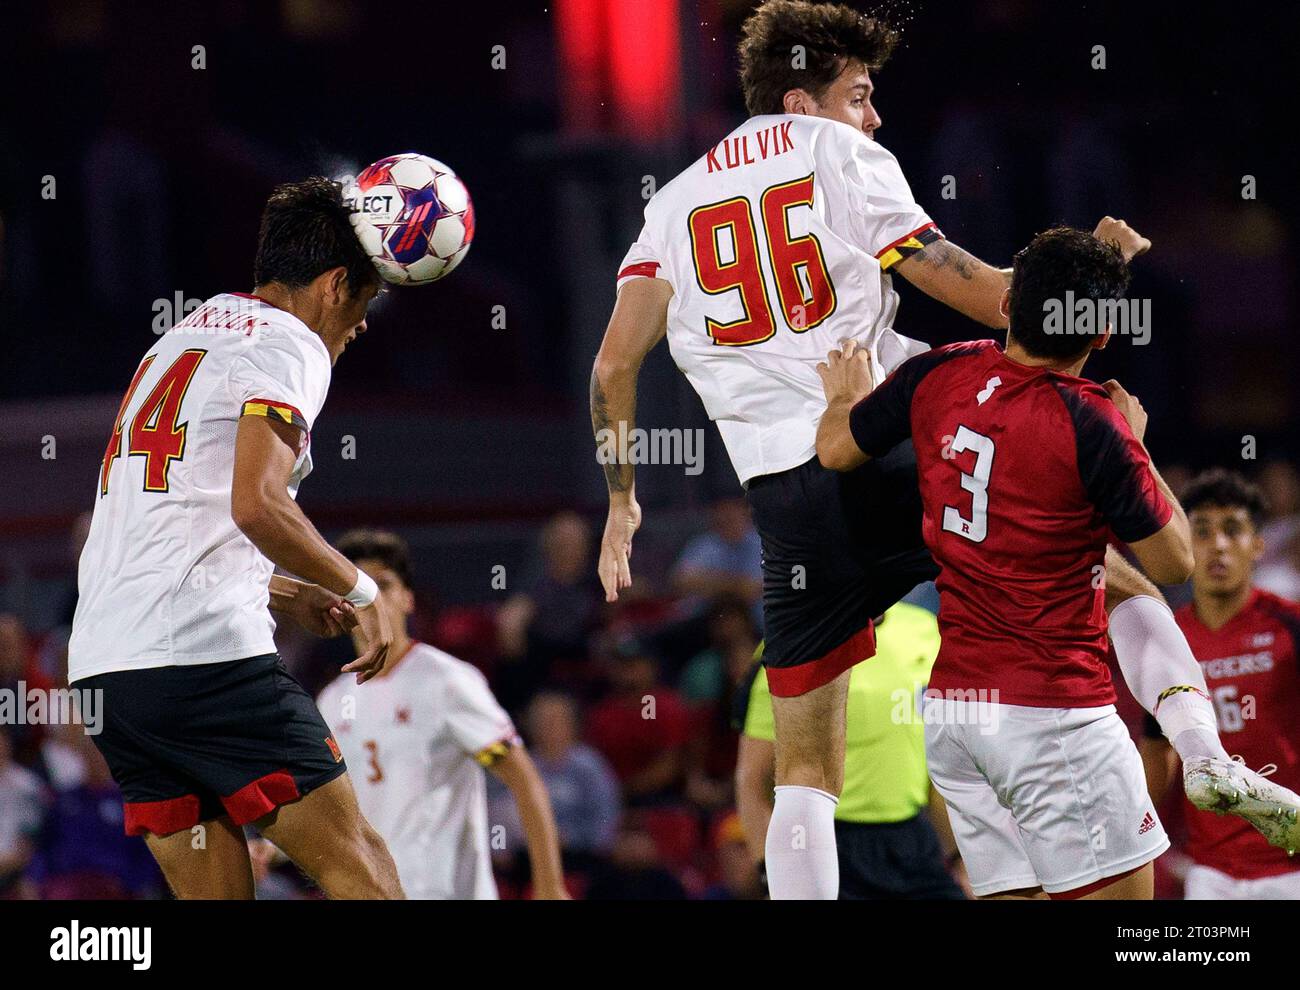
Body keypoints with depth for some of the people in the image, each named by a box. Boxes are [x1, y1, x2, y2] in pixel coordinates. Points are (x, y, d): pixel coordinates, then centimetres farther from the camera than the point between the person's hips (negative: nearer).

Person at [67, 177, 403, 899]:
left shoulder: (177, 342, 25)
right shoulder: (289, 344, -2)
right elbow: (256, 505, -18)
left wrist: (284, 596, 33)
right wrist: (358, 589, -5)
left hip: (99, 662, 8)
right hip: (205, 654, -8)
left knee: (215, 893, 9)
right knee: (354, 861, -5)